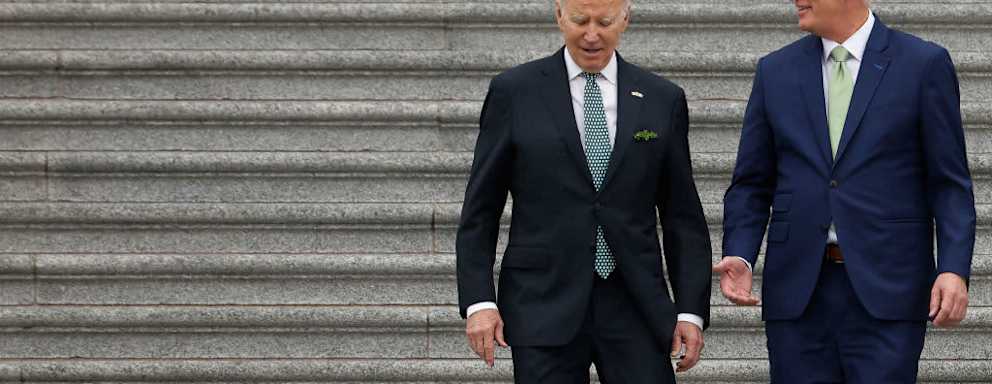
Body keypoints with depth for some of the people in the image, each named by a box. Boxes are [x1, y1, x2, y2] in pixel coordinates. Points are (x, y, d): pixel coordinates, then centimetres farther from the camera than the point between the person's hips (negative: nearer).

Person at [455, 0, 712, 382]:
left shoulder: (663, 100, 8)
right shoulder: (514, 92, 2)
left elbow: (683, 217, 10)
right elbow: (479, 211, 3)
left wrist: (692, 310, 3)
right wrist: (478, 301, -5)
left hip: (635, 310, 2)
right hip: (545, 308, -1)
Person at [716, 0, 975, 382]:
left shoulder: (924, 64, 1)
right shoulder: (776, 71, 11)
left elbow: (950, 183, 0)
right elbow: (751, 185, 12)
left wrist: (955, 269, -12)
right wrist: (739, 256, -5)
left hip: (884, 292, -3)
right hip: (798, 291, 3)